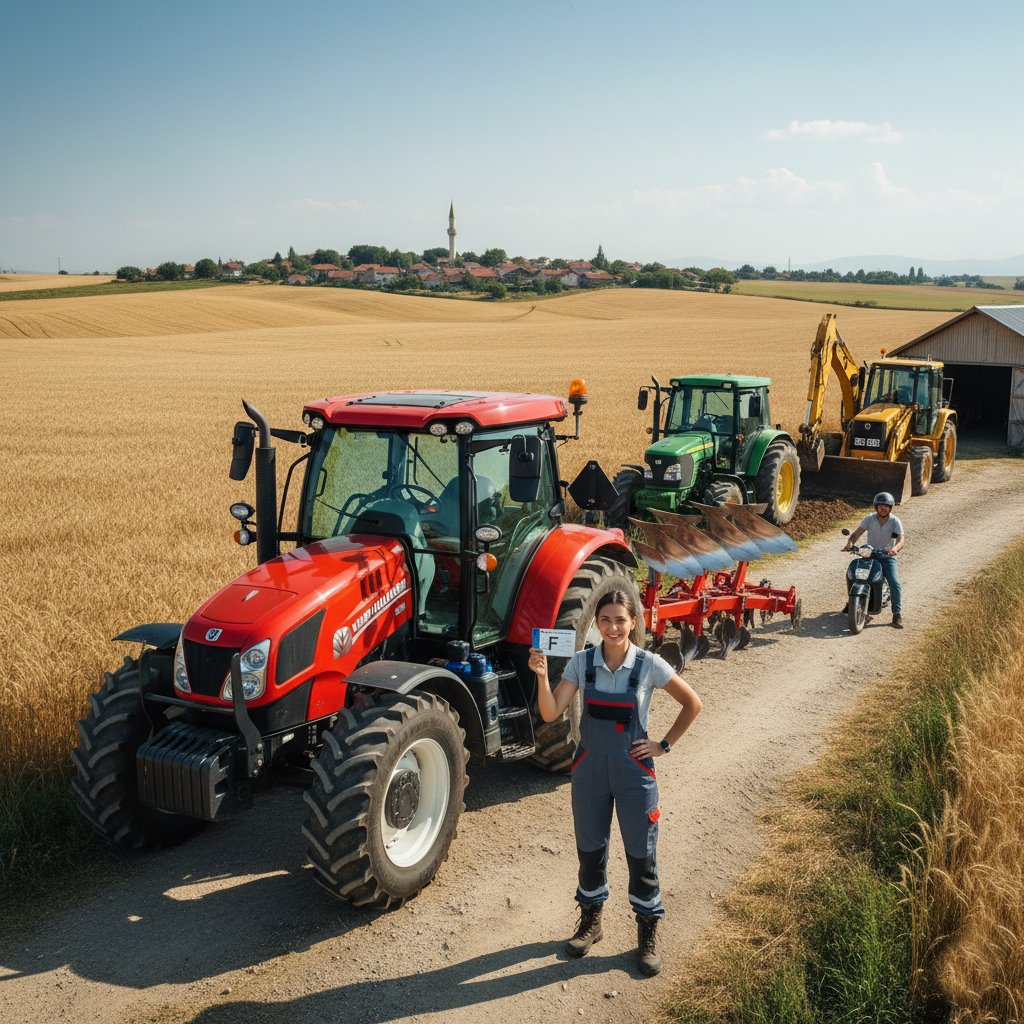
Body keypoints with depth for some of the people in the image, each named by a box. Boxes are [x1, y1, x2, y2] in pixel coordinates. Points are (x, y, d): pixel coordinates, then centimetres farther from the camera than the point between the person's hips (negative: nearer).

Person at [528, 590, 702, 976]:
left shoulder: (649, 665, -12)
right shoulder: (582, 662, -7)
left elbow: (692, 703, -1)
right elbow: (550, 713, -13)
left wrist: (664, 745, -3)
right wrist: (542, 676, -29)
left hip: (634, 773, -2)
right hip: (590, 770, 2)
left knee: (641, 855, 8)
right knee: (590, 850, 15)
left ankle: (647, 934, 27)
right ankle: (590, 921, 38)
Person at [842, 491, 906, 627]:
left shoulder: (895, 521, -6)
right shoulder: (869, 519, -1)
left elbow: (902, 538, -19)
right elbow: (857, 533, -12)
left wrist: (896, 548, -43)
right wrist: (850, 543, -35)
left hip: (888, 556, -2)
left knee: (895, 583, -21)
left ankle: (897, 615, -17)